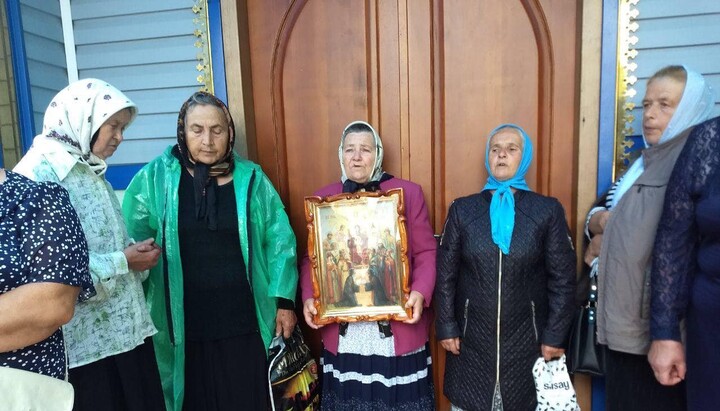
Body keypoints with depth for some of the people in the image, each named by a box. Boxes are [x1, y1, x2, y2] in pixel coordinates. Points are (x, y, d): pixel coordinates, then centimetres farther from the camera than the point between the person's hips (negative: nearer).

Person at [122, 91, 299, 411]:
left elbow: (280, 240, 3)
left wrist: (284, 301, 0)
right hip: (183, 326, 0)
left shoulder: (251, 179, 1)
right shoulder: (154, 178, -3)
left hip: (243, 324, 1)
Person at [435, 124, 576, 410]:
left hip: (527, 338, 0)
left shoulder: (548, 210, -2)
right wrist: (446, 327, -3)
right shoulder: (462, 209, 0)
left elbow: (562, 279, -1)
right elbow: (445, 274, 0)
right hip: (471, 339, 1)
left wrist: (555, 335, -4)